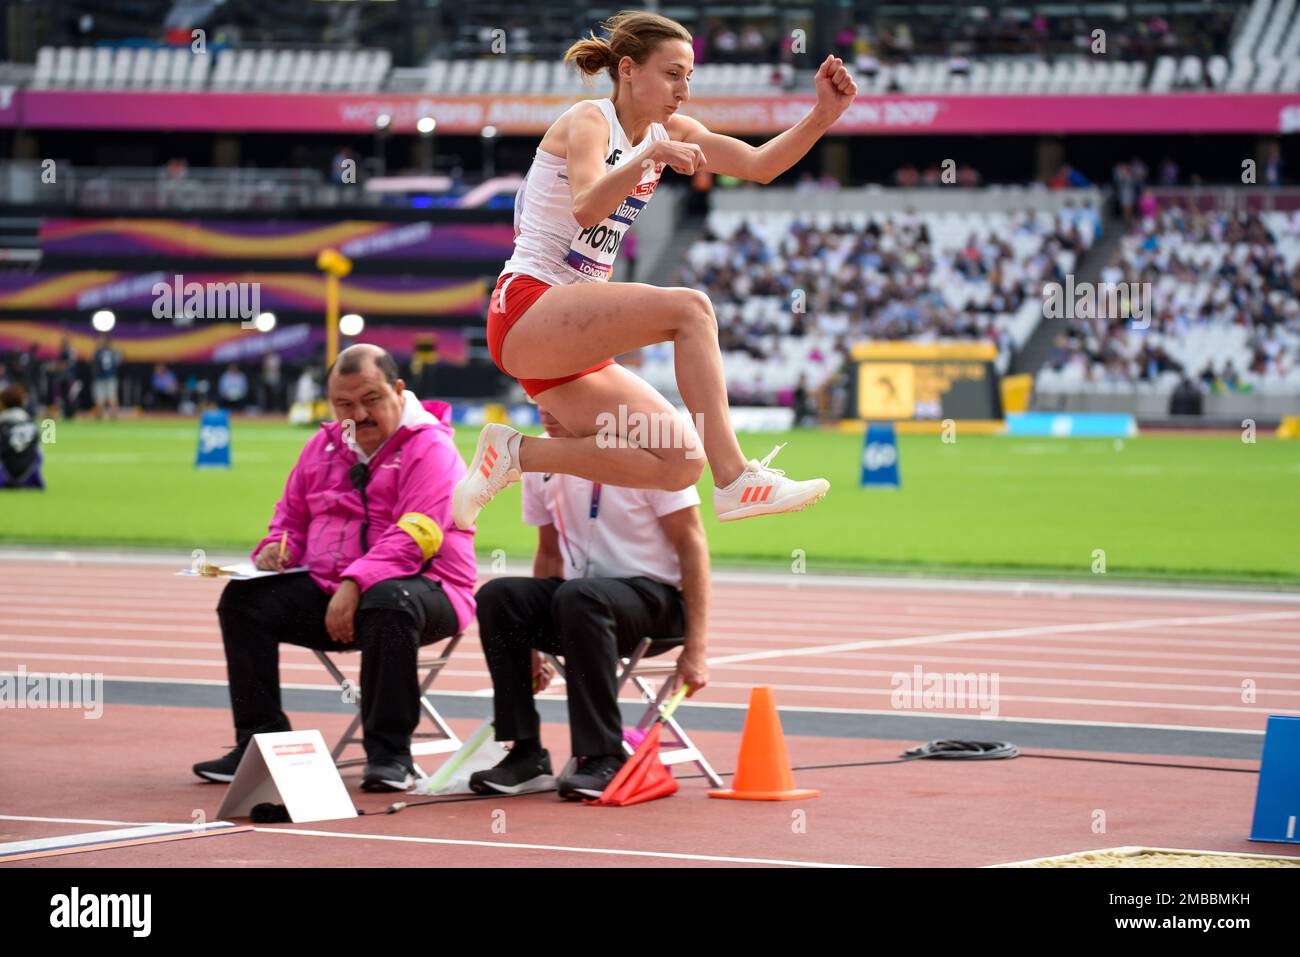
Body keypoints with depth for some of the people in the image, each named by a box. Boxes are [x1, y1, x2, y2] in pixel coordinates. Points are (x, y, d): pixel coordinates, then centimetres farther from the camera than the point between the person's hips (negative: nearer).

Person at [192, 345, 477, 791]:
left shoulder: (429, 449, -8)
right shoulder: (324, 446, 16)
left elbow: (415, 537, -21)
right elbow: (291, 517, 26)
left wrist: (356, 584, -31)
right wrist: (276, 548, 1)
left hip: (422, 585, -7)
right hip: (327, 591, 7)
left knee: (388, 601, -41)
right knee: (244, 599, -9)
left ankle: (388, 753, -32)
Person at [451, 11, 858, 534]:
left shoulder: (667, 133, 12)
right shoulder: (589, 121, -11)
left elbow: (758, 165, 3)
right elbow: (586, 208, -30)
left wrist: (823, 115, -11)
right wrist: (647, 157, -44)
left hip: (575, 344, 9)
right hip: (525, 308, -9)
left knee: (680, 465, -7)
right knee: (689, 308, -28)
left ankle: (515, 454, -1)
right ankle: (735, 480, -31)